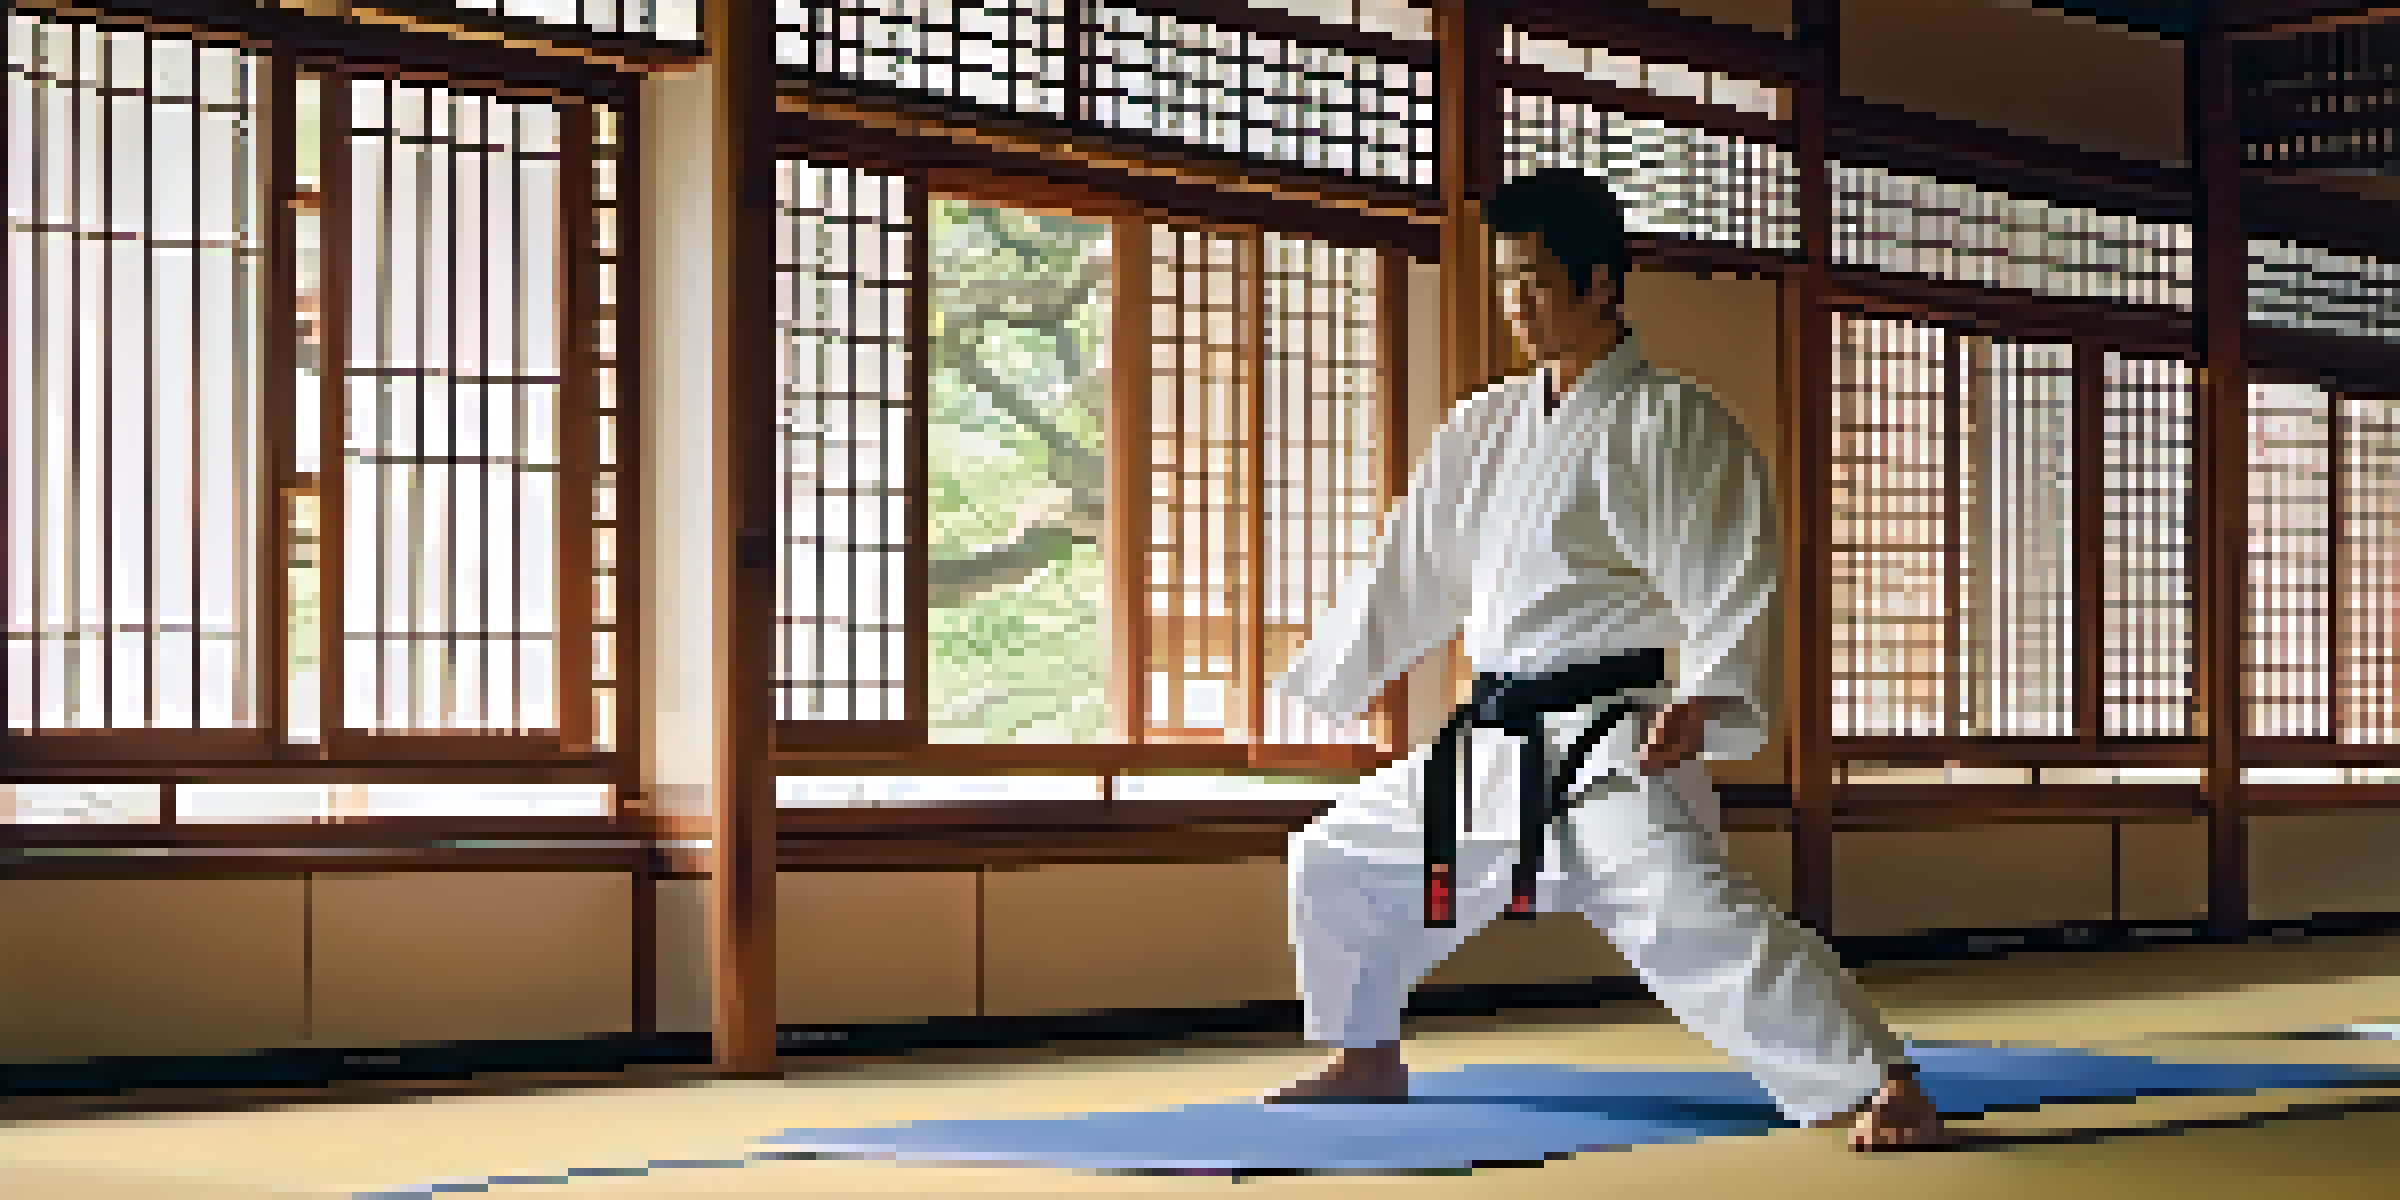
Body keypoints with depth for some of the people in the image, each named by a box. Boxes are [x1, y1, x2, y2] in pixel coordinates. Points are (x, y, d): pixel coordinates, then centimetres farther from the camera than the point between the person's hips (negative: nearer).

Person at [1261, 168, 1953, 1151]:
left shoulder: (1669, 424, -9)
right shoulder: (1484, 428, 13)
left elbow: (1733, 581, -16)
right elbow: (1408, 573, 21)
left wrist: (1702, 702, -31)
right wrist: (1322, 686, 23)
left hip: (1613, 741, -8)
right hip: (1494, 739, 8)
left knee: (1692, 915, -27)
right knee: (1337, 859, 17)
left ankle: (1881, 1089, -24)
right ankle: (1367, 1059, 36)